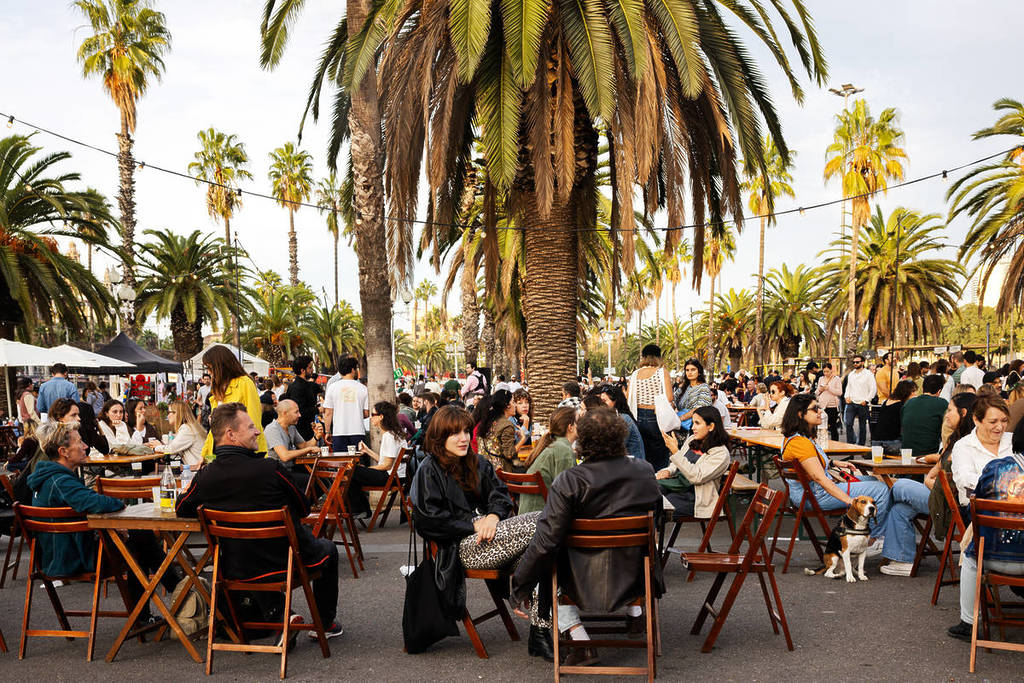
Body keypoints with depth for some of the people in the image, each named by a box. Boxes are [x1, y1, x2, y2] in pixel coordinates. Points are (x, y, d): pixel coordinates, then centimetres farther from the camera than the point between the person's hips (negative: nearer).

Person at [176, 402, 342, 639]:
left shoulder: (205, 477, -13)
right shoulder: (270, 468, -24)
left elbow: (181, 509, 8)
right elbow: (304, 509, -8)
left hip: (236, 570, 4)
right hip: (286, 563, -4)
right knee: (327, 548, 28)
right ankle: (325, 624, 35)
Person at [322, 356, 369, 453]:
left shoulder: (333, 387, 0)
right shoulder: (362, 388, 0)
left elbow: (328, 413, -1)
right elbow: (366, 414, 2)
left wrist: (327, 432, 7)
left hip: (339, 432, 0)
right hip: (358, 431, 0)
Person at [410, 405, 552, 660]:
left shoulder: (478, 463, 23)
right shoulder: (429, 470, 4)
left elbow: (501, 495, 16)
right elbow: (429, 520, -6)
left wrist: (494, 517, -8)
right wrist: (474, 525, -11)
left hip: (489, 534, 6)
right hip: (463, 547, -6)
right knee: (540, 523, -26)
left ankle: (540, 631, -30)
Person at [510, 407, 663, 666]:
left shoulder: (568, 482, -21)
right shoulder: (644, 472, -9)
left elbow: (546, 540, -20)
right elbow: (656, 512, 11)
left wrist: (521, 587, -9)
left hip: (588, 585, -4)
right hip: (637, 576, 4)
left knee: (547, 570, 26)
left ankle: (581, 642, 14)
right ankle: (635, 615, 39)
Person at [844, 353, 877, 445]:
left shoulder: (868, 374, -4)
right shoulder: (851, 374, 12)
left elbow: (873, 389, -5)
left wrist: (866, 400, -11)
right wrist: (847, 396, 6)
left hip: (862, 404, -4)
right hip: (851, 403, 4)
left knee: (862, 426, 5)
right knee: (848, 423, -12)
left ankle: (861, 445, 14)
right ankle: (850, 444, -9)